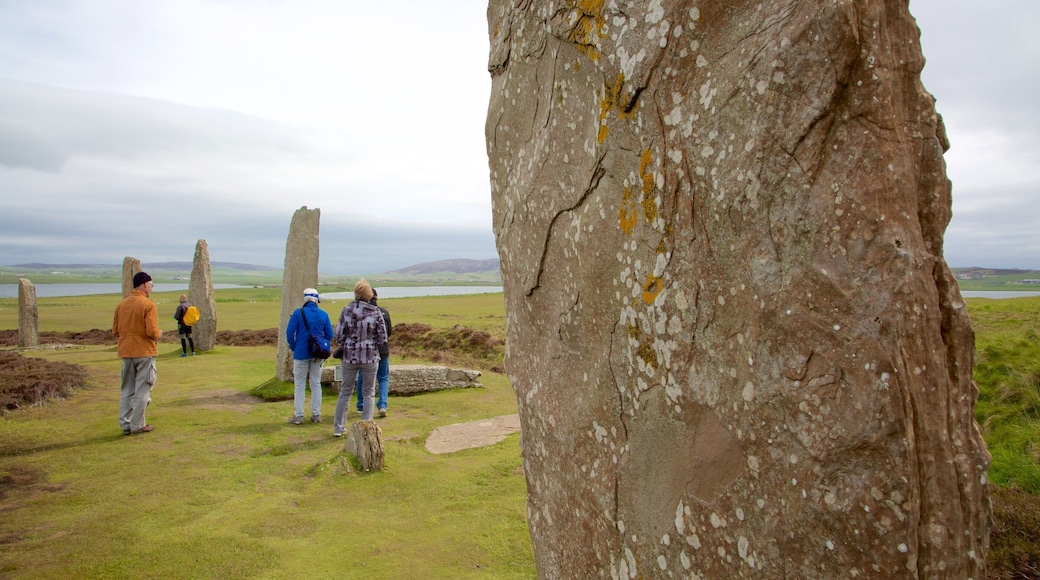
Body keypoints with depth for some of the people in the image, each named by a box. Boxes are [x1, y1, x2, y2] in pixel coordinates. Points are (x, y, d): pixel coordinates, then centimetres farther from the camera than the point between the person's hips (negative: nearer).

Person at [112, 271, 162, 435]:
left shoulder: (121, 304, 6)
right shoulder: (149, 305, -13)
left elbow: (115, 331, 10)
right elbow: (152, 332, -19)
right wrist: (159, 334, 2)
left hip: (126, 352, 6)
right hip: (145, 352, -6)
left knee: (126, 390, 14)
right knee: (142, 390, 2)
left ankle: (125, 424, 17)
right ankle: (137, 425, 6)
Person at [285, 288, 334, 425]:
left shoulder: (298, 313, -9)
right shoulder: (323, 315, -2)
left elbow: (289, 333, -9)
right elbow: (329, 335, 0)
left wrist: (294, 348, 5)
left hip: (301, 353, -3)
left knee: (300, 385, 6)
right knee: (316, 385, 11)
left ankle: (298, 416, 7)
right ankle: (316, 415, 14)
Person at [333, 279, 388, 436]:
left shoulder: (346, 310, -5)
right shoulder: (375, 312, -8)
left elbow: (339, 336, -3)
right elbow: (382, 339, -7)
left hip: (349, 356, 2)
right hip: (370, 357, -1)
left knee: (345, 391, 14)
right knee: (368, 393, 11)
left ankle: (338, 427, 20)